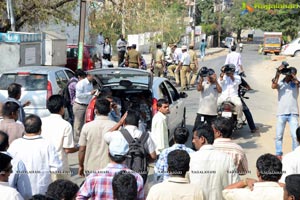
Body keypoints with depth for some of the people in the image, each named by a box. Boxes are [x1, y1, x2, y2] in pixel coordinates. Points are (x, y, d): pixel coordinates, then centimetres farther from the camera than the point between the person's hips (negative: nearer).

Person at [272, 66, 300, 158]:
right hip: (281, 114, 1)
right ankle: (278, 154, 18)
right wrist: (278, 73, -19)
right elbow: (273, 86, -17)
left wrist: (292, 75, -18)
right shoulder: (280, 83, 4)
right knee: (279, 136, 7)